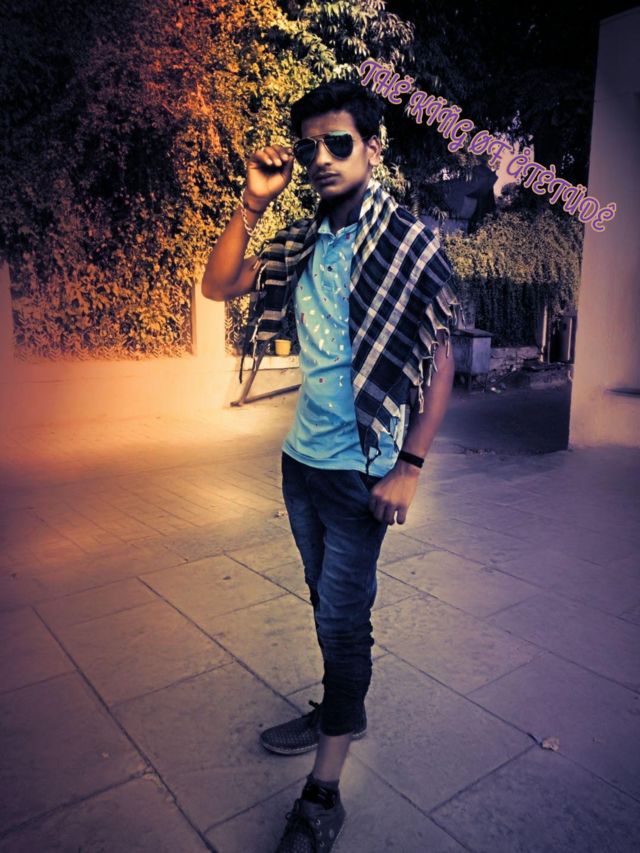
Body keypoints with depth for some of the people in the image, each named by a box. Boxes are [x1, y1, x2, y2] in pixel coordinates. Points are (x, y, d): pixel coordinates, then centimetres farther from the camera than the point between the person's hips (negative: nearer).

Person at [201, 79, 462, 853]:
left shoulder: (410, 243, -11)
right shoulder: (301, 243, 5)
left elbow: (440, 363, -10)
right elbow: (218, 286, 6)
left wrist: (409, 468, -14)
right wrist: (253, 202, -5)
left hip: (359, 470, -6)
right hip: (300, 460, 6)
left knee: (342, 618, 3)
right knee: (328, 603, 21)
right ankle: (342, 708, 44)